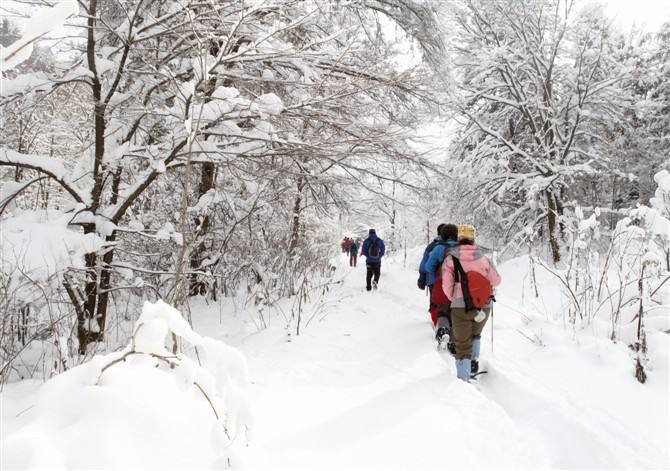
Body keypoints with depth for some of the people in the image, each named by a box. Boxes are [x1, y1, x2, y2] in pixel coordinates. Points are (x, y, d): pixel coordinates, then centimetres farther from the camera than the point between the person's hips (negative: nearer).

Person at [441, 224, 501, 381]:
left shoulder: (450, 259, -6)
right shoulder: (483, 258, 0)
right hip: (484, 307, 3)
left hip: (460, 307, -2)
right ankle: (474, 361, 18)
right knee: (475, 334, 31)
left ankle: (463, 379, 3)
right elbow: (496, 280, 4)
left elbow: (447, 286, -7)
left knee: (462, 345, 7)